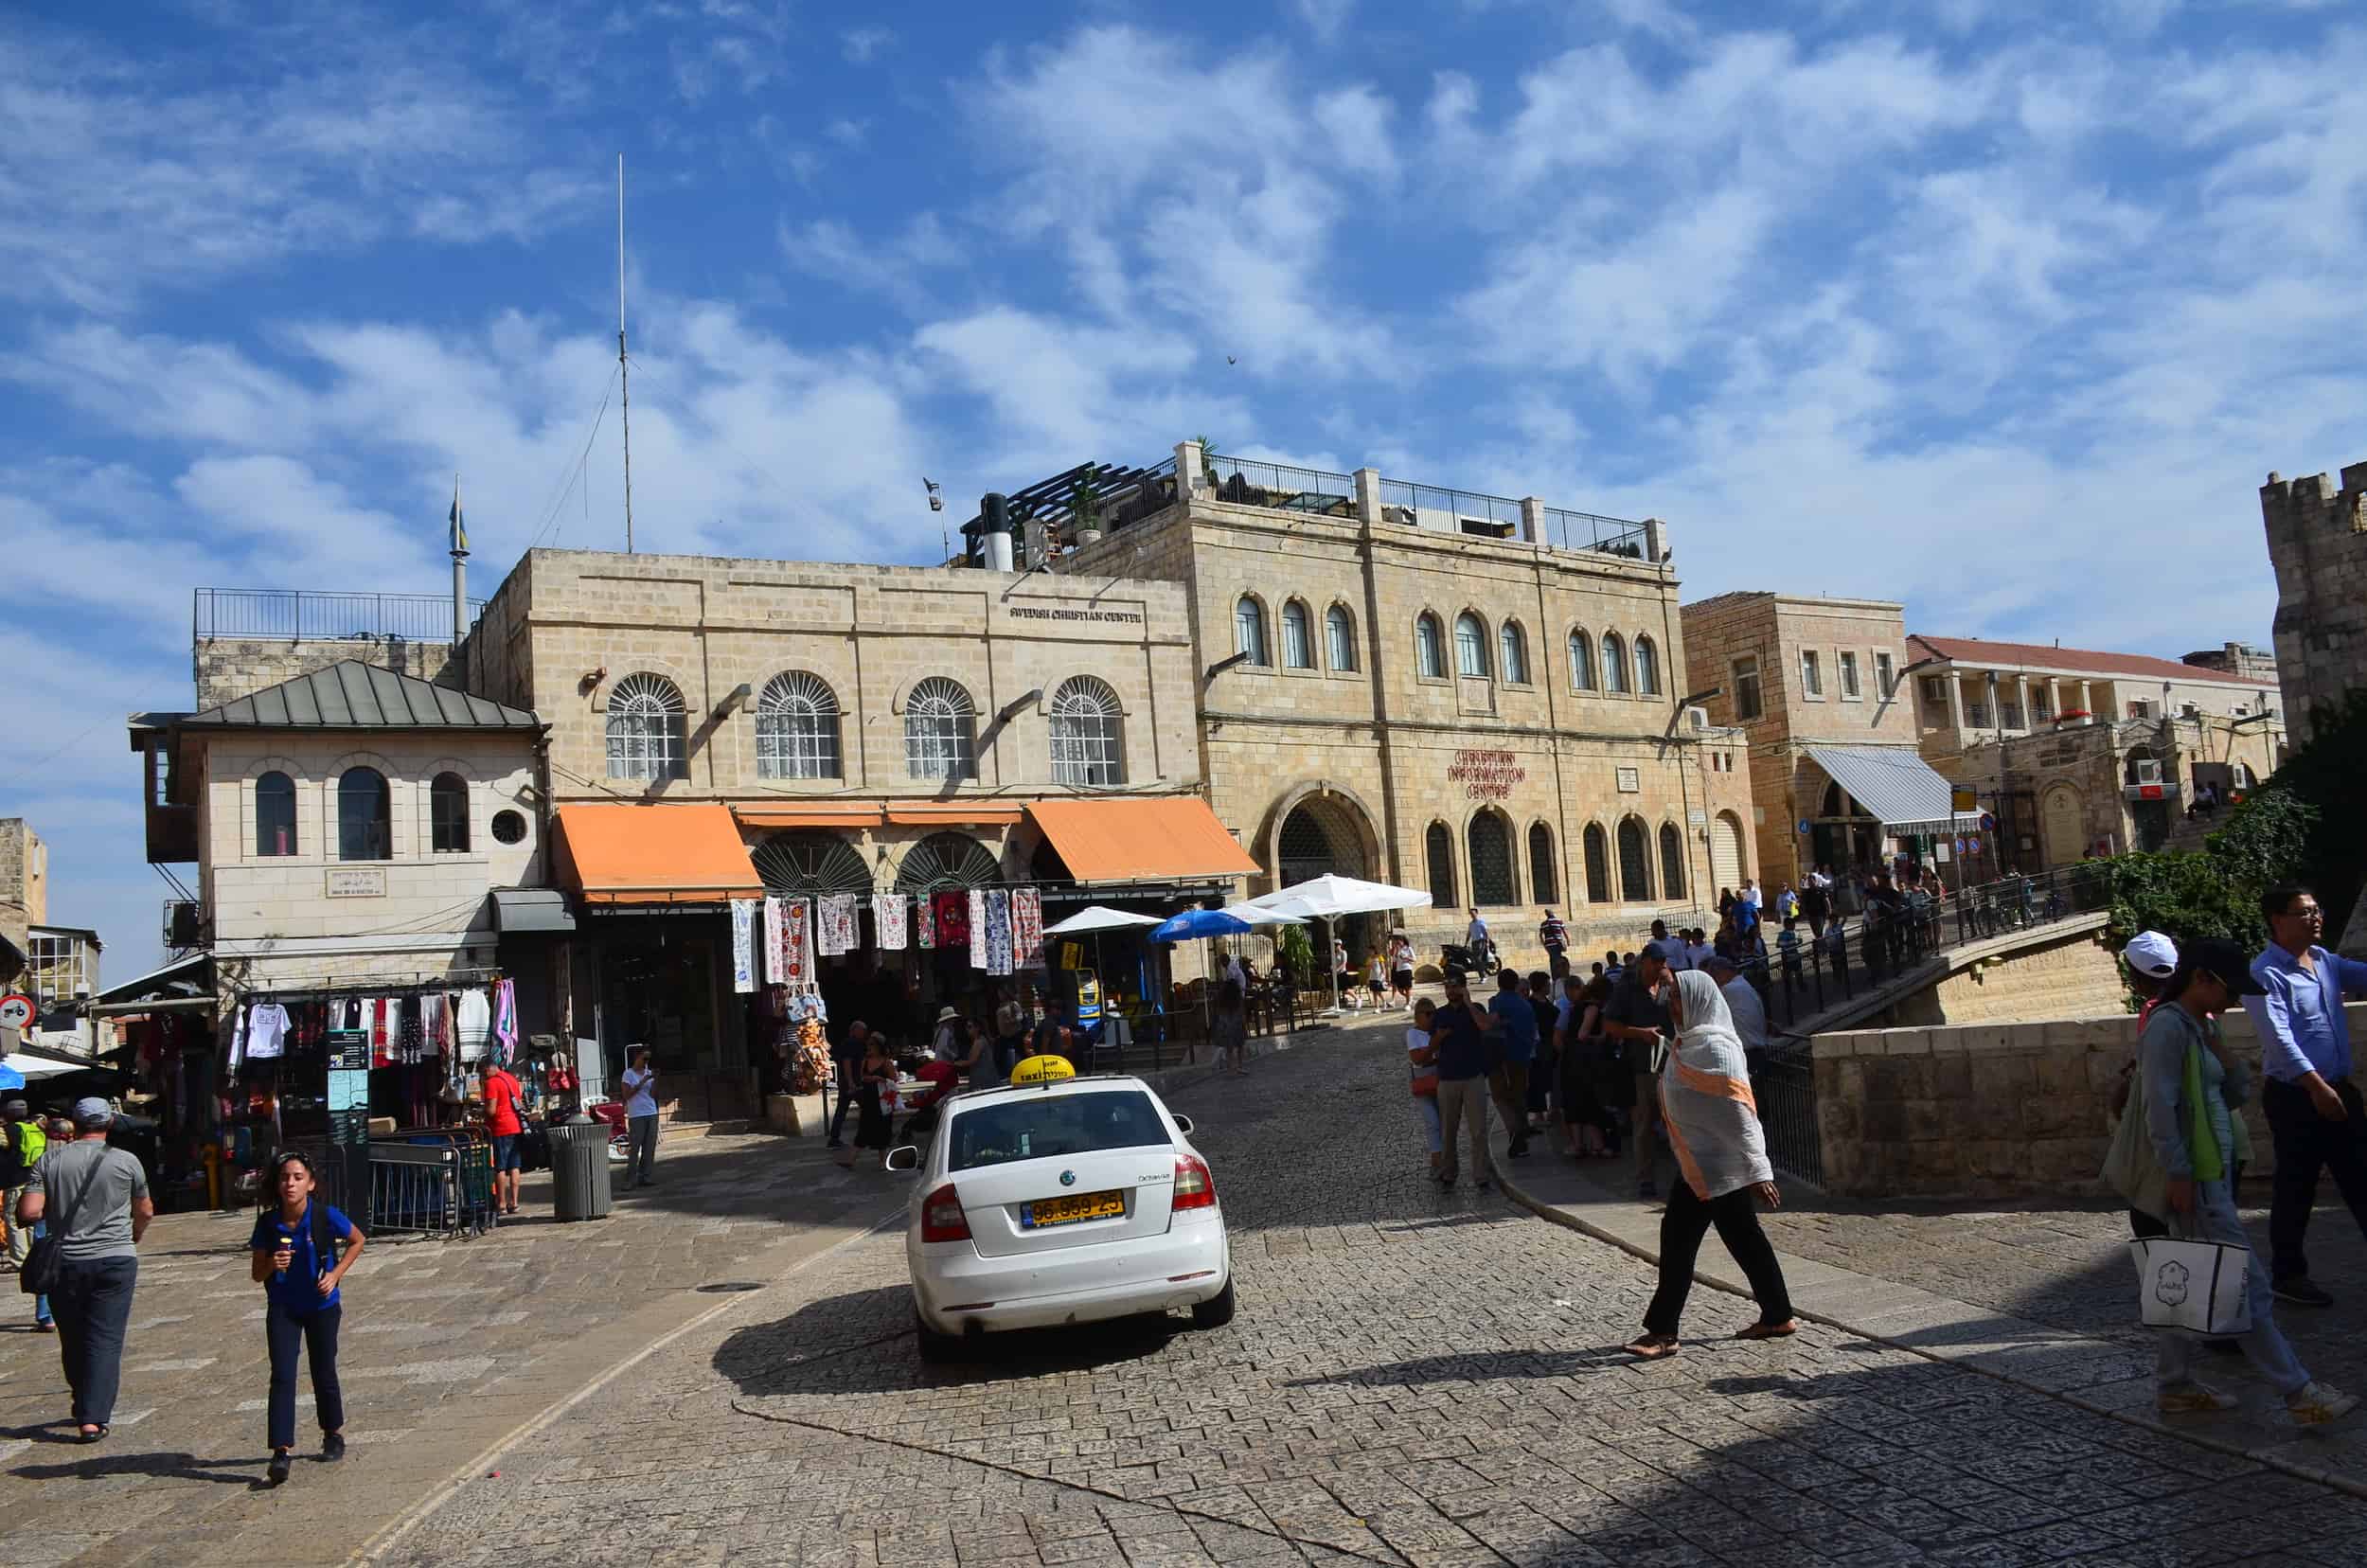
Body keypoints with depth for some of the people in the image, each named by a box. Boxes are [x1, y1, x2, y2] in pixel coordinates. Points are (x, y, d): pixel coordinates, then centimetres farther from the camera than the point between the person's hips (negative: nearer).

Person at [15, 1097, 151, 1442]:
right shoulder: (126, 1162, -3)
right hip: (115, 1260, -2)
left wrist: (53, 1210, 12)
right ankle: (93, 1418, -6)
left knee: (72, 1339, 17)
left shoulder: (49, 1160, -2)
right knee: (104, 1340, 0)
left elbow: (28, 1212, -10)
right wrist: (133, 1237, 28)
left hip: (64, 1262, 2)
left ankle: (84, 1406, 31)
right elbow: (145, 1212, 8)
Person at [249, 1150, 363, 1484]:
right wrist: (272, 1265, -26)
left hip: (321, 1306, -1)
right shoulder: (267, 1223, -12)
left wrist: (336, 1274, -8)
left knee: (323, 1373, 11)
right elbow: (257, 1275, -4)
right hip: (282, 1309, 1)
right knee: (282, 1376, -11)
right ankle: (280, 1451, -11)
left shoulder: (326, 1217, -17)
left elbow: (358, 1240, 2)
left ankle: (334, 1434, 32)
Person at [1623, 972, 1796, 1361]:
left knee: (1678, 1236, -5)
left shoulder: (1715, 1047, -19)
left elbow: (1739, 1112, -22)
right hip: (1701, 1160, 10)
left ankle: (1663, 1331, 0)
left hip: (1711, 1163, -10)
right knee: (1744, 1238, 15)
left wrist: (1757, 1170, -23)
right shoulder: (1691, 1042, 11)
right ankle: (1777, 1317, 24)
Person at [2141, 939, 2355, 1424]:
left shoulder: (2195, 1029, 15)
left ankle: (2174, 1387, 18)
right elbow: (2160, 1107, -21)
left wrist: (2221, 1050, 2)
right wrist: (2178, 1175, -23)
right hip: (2194, 1181, -10)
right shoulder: (2168, 1026, -15)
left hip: (2208, 1177, 10)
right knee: (2249, 1289, -5)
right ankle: (2300, 1395, -1)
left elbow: (2234, 1096, 18)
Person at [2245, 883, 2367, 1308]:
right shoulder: (2265, 974, -14)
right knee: (2295, 1189, 3)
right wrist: (2316, 1086, -29)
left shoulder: (2324, 961, 10)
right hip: (2295, 1097, -7)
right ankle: (2287, 1274, 15)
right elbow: (2278, 1037, -23)